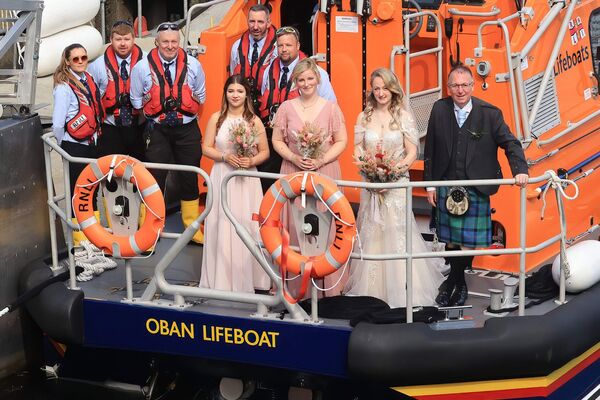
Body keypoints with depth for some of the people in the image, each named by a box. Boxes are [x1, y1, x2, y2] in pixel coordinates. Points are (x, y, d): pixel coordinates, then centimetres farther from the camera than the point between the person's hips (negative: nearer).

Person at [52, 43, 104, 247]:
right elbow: (57, 124, -15)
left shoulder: (89, 80, 6)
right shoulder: (64, 87, -14)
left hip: (91, 144, 6)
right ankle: (80, 241, 12)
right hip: (74, 146, -6)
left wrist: (95, 136, 10)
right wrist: (65, 146, -3)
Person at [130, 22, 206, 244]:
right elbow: (136, 101, 4)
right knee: (154, 178, 0)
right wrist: (156, 111, 2)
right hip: (157, 130, -2)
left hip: (187, 128, 2)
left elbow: (200, 96, 12)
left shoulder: (193, 65, -1)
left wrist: (184, 109, 5)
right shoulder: (142, 67, -5)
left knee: (190, 178, 9)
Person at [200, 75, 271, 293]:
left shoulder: (254, 120, 2)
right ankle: (221, 278, 10)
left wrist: (251, 161, -13)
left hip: (246, 179, 0)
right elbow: (206, 148, 3)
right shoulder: (216, 118, 3)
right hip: (222, 177, 0)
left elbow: (265, 152, 6)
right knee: (222, 226, 1)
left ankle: (248, 278, 9)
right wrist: (225, 156, -13)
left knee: (246, 225, -1)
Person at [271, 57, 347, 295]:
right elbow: (277, 141, 7)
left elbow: (341, 142, 2)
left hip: (324, 174, -1)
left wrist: (320, 160, -12)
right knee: (295, 226, 1)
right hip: (293, 174, 1)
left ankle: (326, 282, 6)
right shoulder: (286, 108, 5)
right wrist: (294, 158, -10)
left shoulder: (331, 108, 1)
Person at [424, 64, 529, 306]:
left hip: (475, 190, -2)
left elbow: (510, 143, -2)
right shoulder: (439, 110, 1)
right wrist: (430, 184, 6)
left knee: (469, 241, 2)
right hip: (446, 186, 2)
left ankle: (453, 282, 22)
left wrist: (520, 170, -18)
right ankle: (459, 284, 25)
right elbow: (430, 150, 6)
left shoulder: (489, 113, -5)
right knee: (451, 240, 8)